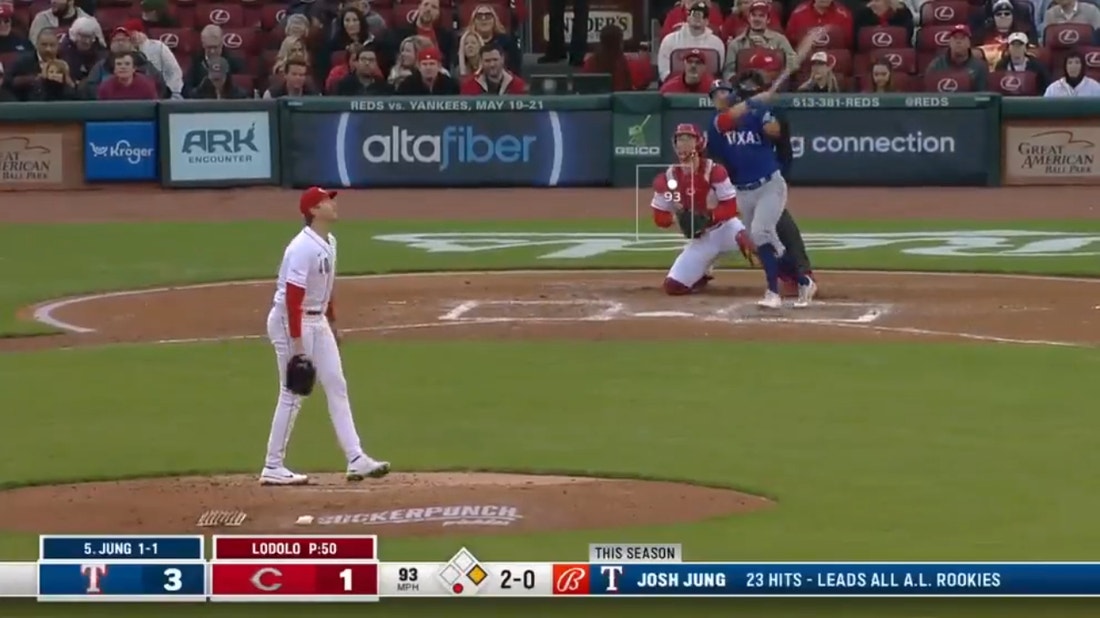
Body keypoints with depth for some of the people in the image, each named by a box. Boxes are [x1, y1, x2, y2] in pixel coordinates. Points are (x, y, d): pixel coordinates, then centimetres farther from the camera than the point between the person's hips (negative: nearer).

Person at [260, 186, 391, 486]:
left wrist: (333, 323, 23)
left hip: (318, 321, 10)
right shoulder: (302, 248, -23)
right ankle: (273, 468, 3)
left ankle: (356, 460, 7)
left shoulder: (329, 242, 7)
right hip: (292, 322, -10)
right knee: (293, 394, -5)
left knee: (336, 386, 7)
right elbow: (293, 297, -25)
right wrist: (296, 343, -28)